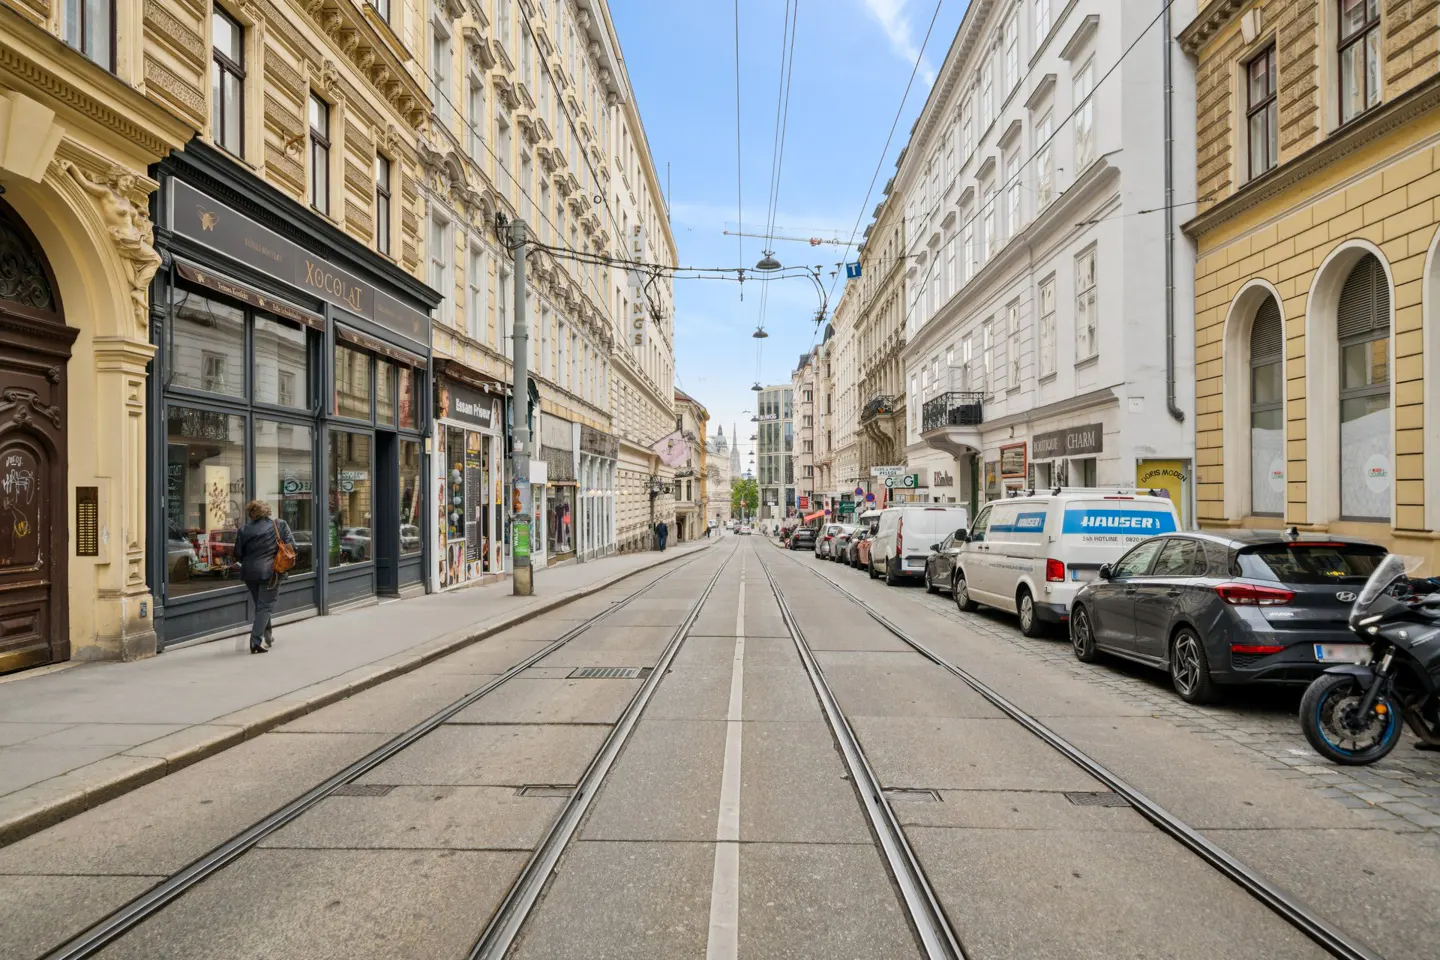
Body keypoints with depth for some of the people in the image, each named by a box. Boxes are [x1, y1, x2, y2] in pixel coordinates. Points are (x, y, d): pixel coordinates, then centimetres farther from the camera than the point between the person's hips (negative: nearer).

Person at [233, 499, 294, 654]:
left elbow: (238, 554, 4)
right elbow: (291, 546, -7)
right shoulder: (280, 525, -4)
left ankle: (268, 636, 30)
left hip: (249, 573, 3)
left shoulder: (244, 530, 0)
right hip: (270, 572, -3)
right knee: (265, 606, -1)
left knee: (260, 605, 19)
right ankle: (256, 641, -13)